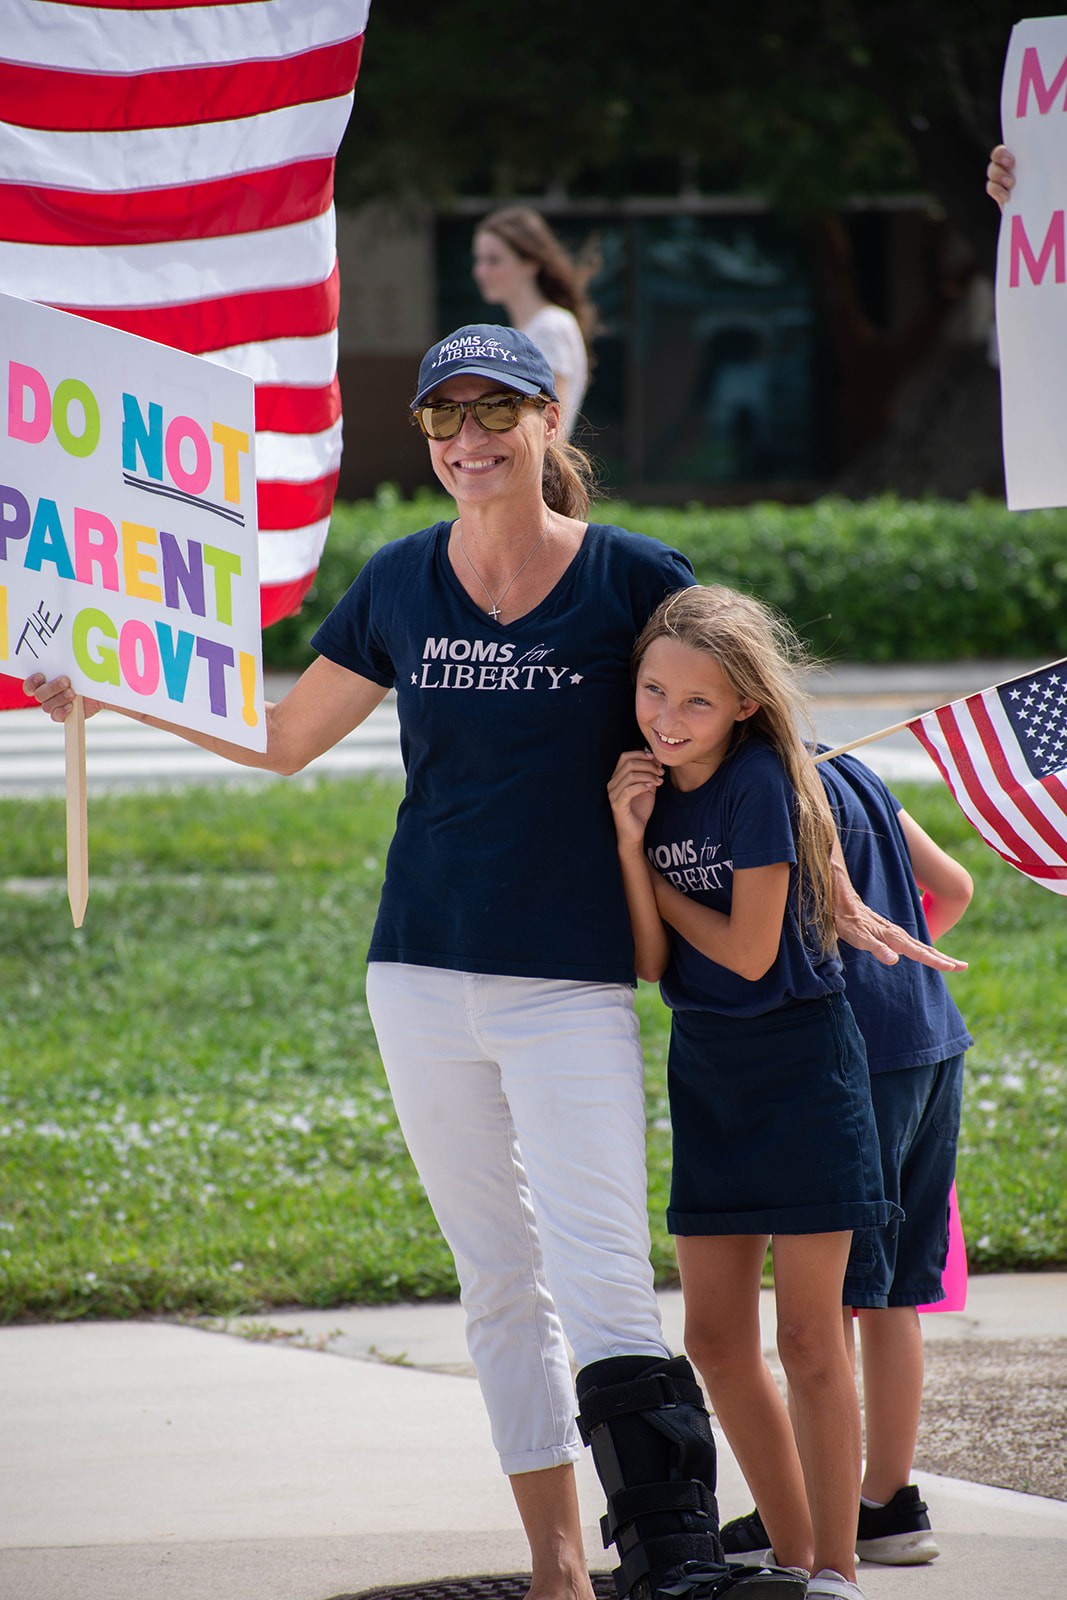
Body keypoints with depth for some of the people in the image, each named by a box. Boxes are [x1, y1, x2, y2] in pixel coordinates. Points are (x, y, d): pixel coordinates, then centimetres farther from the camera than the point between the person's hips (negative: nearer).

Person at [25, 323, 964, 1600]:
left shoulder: (636, 581, -4)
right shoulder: (400, 585, 5)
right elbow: (282, 738, 16)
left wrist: (836, 900, 3)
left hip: (574, 984, -4)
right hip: (423, 976, 4)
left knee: (601, 1281, -15)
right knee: (500, 1281, 8)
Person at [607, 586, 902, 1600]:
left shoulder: (758, 782, -17)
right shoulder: (647, 787, 1)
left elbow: (749, 949, -18)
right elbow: (651, 962, -3)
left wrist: (654, 878, -7)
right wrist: (629, 842, -15)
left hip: (799, 1067, -7)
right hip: (706, 1070, 7)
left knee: (808, 1340, -4)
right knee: (716, 1341, 7)